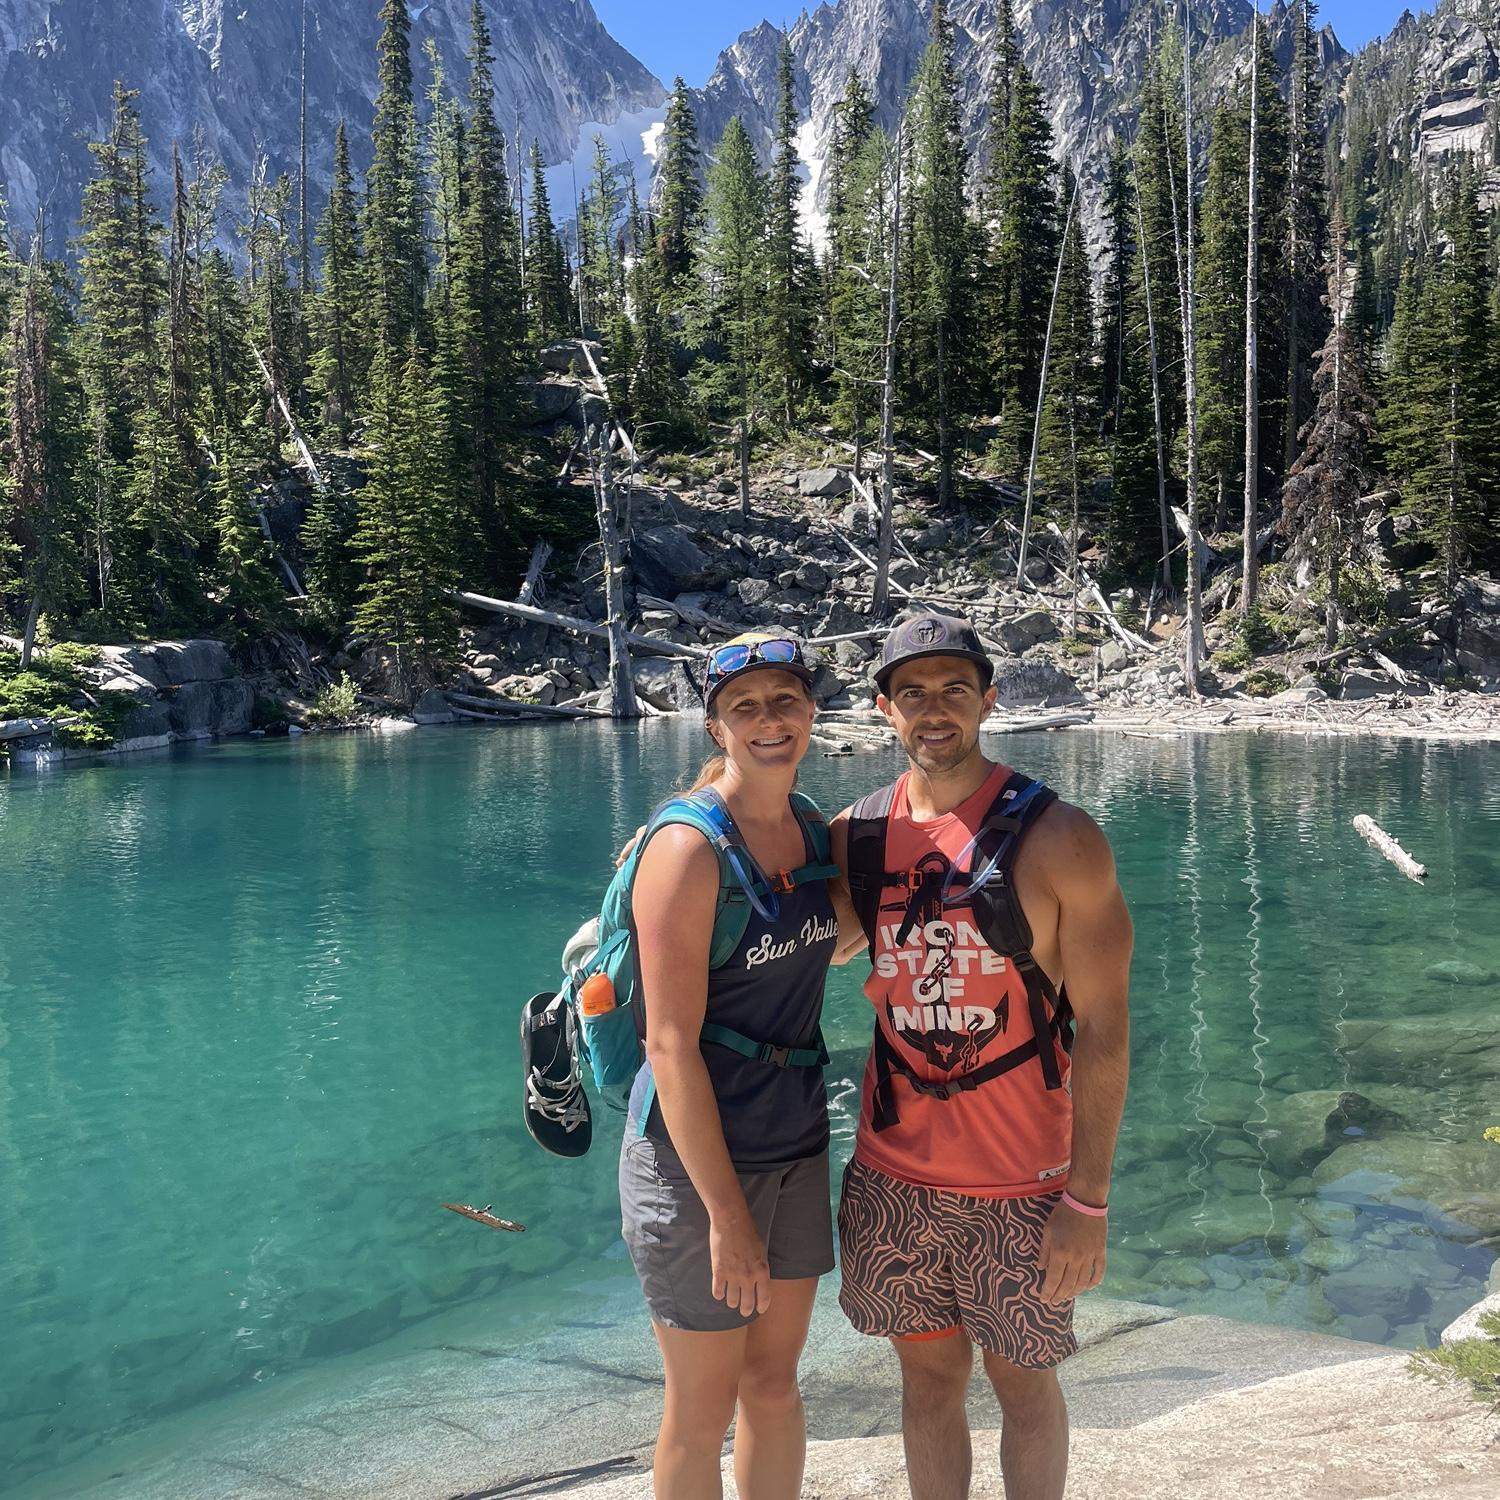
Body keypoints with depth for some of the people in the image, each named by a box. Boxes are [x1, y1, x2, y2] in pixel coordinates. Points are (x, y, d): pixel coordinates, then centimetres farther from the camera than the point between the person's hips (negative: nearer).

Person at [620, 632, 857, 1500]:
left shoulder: (811, 830, 3)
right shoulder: (687, 848, -19)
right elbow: (671, 1044, -21)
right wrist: (725, 1213, -21)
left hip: (797, 1145, 7)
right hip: (697, 1155, -6)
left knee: (775, 1383, 20)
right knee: (705, 1408, 10)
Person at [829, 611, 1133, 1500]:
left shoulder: (1059, 840, -12)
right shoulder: (855, 835, 0)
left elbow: (1103, 1028, -11)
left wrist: (1088, 1199, -13)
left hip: (1020, 1183, -3)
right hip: (894, 1174, 3)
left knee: (1022, 1380, 13)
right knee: (928, 1373, 17)